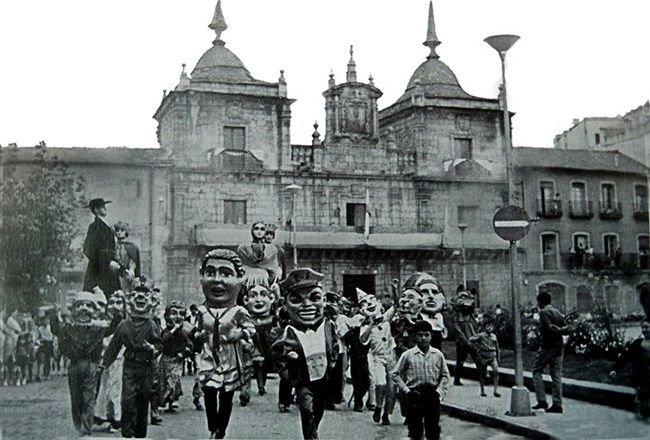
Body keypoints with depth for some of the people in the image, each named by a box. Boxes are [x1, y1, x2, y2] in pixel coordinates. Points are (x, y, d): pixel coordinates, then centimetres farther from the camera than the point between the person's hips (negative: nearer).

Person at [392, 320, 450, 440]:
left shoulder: (438, 354, 2)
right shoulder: (408, 355, -2)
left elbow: (445, 375, 10)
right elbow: (396, 374, 3)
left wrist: (440, 392, -2)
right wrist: (406, 390, -5)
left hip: (433, 395, 2)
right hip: (415, 395, -1)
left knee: (434, 430, 6)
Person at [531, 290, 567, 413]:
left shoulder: (543, 312, -10)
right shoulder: (557, 312, 14)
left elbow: (549, 328, -21)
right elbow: (565, 328, 8)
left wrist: (557, 330, -7)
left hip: (547, 346, -7)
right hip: (559, 347, 7)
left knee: (536, 371, 6)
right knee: (556, 375, 7)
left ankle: (541, 400, -1)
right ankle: (557, 404, 6)